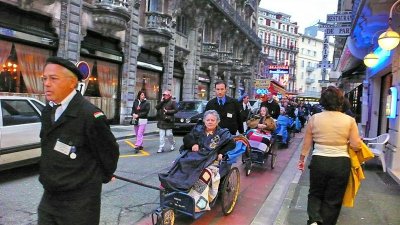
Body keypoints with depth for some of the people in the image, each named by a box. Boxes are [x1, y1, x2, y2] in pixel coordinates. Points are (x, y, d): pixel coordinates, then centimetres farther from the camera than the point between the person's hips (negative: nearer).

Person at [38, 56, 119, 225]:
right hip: (49, 198, 7)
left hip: (79, 202, -7)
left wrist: (102, 177, 3)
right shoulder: (47, 111, 4)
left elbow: (109, 151, -11)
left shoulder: (89, 114, -22)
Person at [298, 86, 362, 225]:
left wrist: (302, 159, 14)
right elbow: (356, 145, -6)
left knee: (315, 194, 20)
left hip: (319, 161, 0)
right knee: (333, 199, 14)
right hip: (341, 163, 0)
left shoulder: (314, 118, -4)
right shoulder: (349, 120, -5)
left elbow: (306, 143, 1)